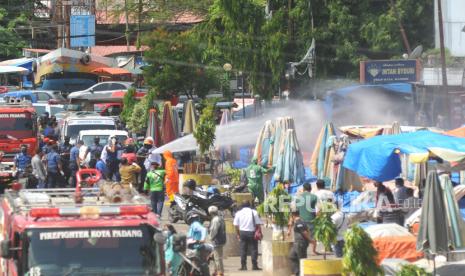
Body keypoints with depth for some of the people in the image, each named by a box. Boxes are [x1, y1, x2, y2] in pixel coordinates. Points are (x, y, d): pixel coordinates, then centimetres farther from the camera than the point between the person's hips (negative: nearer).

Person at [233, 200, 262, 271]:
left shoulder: (238, 213, 3)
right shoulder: (254, 212, -2)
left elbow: (236, 225, 4)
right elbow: (258, 224, -5)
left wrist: (238, 234, 13)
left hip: (242, 232, 2)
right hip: (252, 232, -2)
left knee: (243, 249, 6)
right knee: (254, 249, 2)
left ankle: (243, 266, 4)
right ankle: (254, 265, -2)